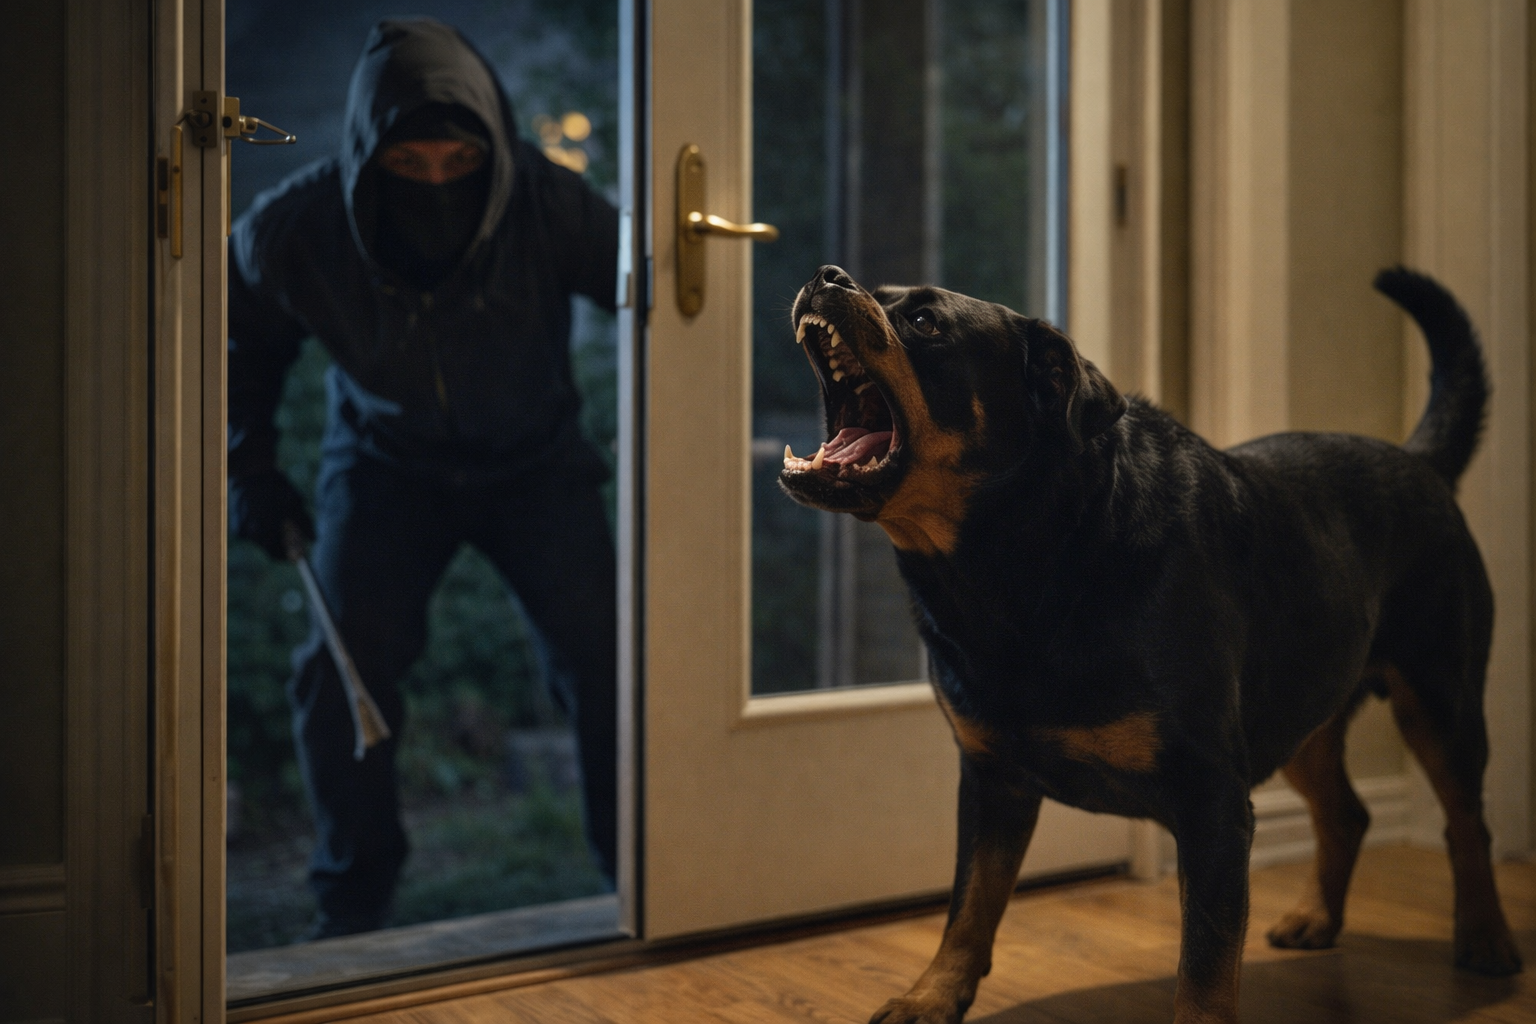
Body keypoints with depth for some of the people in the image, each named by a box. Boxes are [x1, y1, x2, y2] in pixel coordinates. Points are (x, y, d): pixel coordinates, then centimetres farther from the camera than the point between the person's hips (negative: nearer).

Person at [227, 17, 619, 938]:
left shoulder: (549, 205, -28)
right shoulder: (297, 228, -22)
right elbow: (239, 335, -1)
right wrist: (251, 469, -6)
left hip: (536, 459, -1)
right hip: (388, 464, 1)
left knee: (602, 660, -11)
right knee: (344, 671, -10)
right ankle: (355, 903, 10)